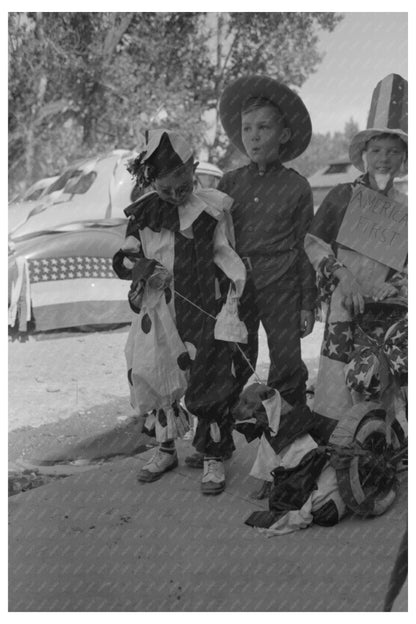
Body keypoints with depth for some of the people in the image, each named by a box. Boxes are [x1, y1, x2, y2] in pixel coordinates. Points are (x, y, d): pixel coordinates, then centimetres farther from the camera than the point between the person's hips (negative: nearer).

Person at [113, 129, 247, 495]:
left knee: (209, 383, -2)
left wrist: (230, 307, -5)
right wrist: (143, 267, -11)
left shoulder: (212, 208, -5)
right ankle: (166, 450, 30)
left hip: (204, 310, -4)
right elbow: (124, 258, 10)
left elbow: (229, 260, 0)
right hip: (157, 311, 4)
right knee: (154, 379, 11)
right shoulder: (143, 213, 5)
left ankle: (213, 458, 14)